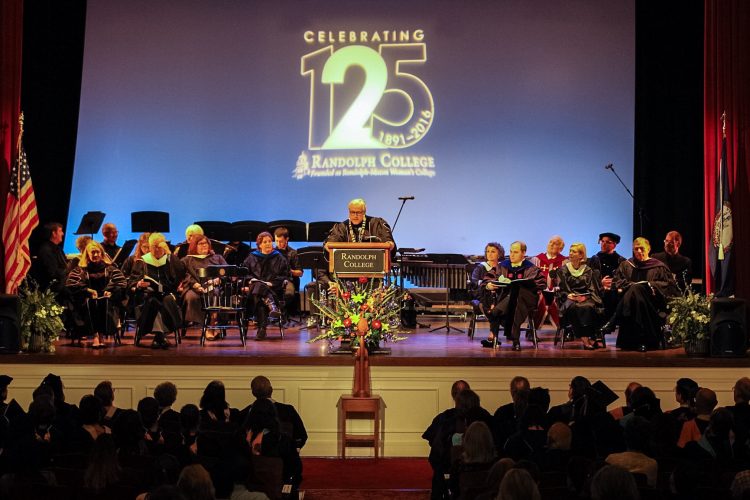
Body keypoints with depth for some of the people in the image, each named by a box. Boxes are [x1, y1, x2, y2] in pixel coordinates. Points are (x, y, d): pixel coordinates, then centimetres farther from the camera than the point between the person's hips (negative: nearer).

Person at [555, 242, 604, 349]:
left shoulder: (588, 271, 15)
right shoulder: (563, 271, 14)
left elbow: (593, 289, 8)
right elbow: (560, 289, 7)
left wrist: (584, 297, -11)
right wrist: (568, 295, -13)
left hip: (585, 298, 1)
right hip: (569, 298, 0)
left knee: (587, 307, -36)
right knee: (573, 307, -37)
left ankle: (590, 337, -35)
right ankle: (584, 338, -41)